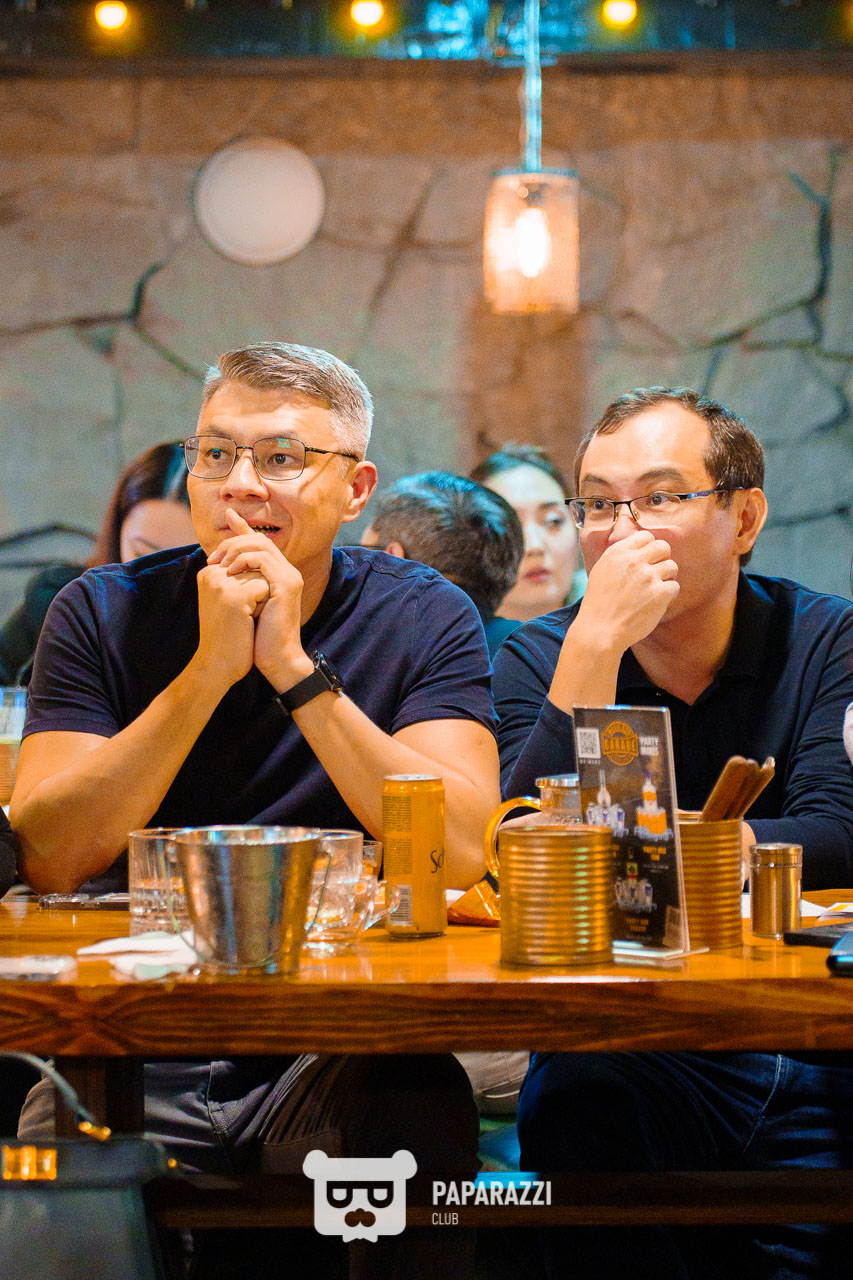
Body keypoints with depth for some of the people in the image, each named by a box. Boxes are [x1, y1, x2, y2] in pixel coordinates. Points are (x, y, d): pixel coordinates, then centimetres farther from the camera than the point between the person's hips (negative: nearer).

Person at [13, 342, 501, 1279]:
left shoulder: (424, 619, 2)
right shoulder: (104, 616, 2)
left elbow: (461, 853, -13)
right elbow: (49, 858, -10)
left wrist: (293, 666, -18)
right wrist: (209, 667, -17)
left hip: (345, 1048, 0)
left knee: (421, 1114, -32)